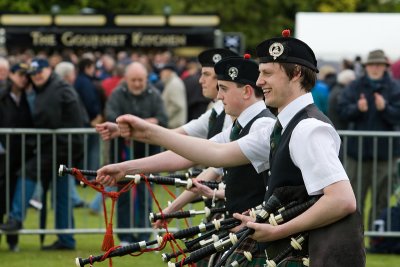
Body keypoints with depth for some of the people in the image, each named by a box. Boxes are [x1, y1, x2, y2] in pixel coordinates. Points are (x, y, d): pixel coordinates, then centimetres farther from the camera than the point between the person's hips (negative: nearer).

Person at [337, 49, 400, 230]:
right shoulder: (355, 87, 5)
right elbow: (342, 110, -2)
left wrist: (384, 108, -25)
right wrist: (357, 108, -20)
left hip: (384, 152, -1)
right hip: (358, 150, 1)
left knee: (382, 198, 5)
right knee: (355, 196, 4)